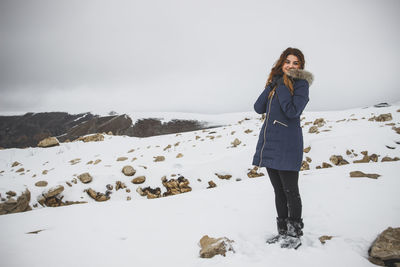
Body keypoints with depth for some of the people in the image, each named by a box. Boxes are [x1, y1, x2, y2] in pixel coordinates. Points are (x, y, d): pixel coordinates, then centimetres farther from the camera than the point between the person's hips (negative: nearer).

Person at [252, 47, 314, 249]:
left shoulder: (300, 84, -3)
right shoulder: (275, 83, 16)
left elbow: (293, 111, -18)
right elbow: (258, 108, 4)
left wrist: (281, 86, -12)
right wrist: (272, 86, -3)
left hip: (286, 145, -7)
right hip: (269, 143, 7)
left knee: (290, 191, 1)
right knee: (279, 191, 14)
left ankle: (295, 235, 15)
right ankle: (282, 232, 25)